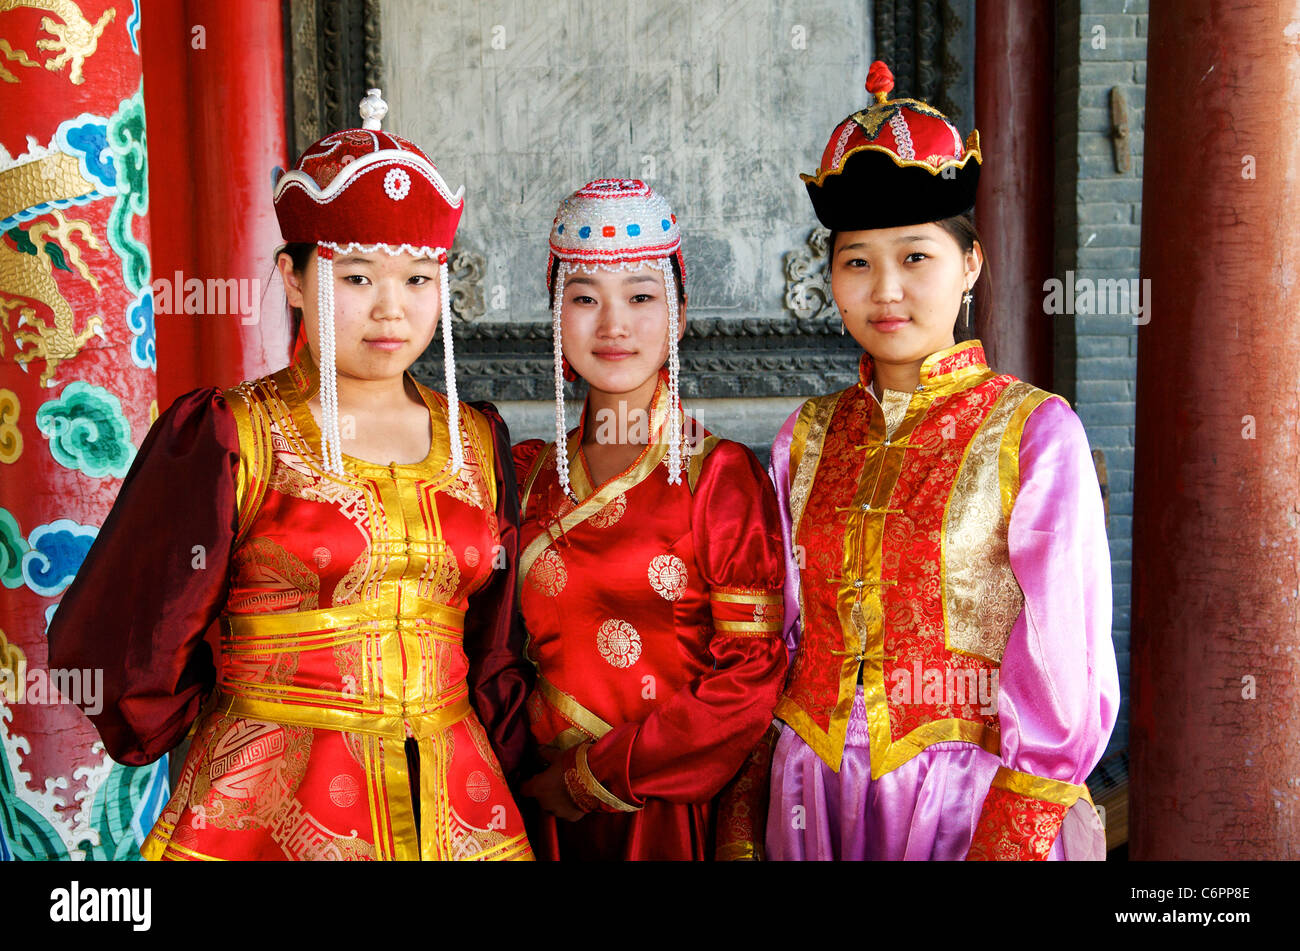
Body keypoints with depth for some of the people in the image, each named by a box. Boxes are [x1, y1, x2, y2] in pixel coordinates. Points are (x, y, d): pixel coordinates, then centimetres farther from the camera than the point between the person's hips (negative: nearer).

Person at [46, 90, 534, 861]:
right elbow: (113, 648, -5)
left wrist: (514, 791, 6)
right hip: (267, 816, -4)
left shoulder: (479, 443, 5)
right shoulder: (224, 439, -8)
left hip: (459, 811, 4)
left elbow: (499, 659, 11)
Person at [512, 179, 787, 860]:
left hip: (677, 811, -3)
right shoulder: (532, 474, 2)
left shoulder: (723, 477, -10)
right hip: (547, 814, 3)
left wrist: (595, 777, -12)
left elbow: (750, 682, -12)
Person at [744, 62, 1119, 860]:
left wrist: (1008, 839, -14)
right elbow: (780, 639, 9)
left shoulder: (1036, 431, -10)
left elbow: (1064, 674, -11)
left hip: (968, 796, -3)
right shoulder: (807, 439, 3)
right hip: (814, 792, 4)